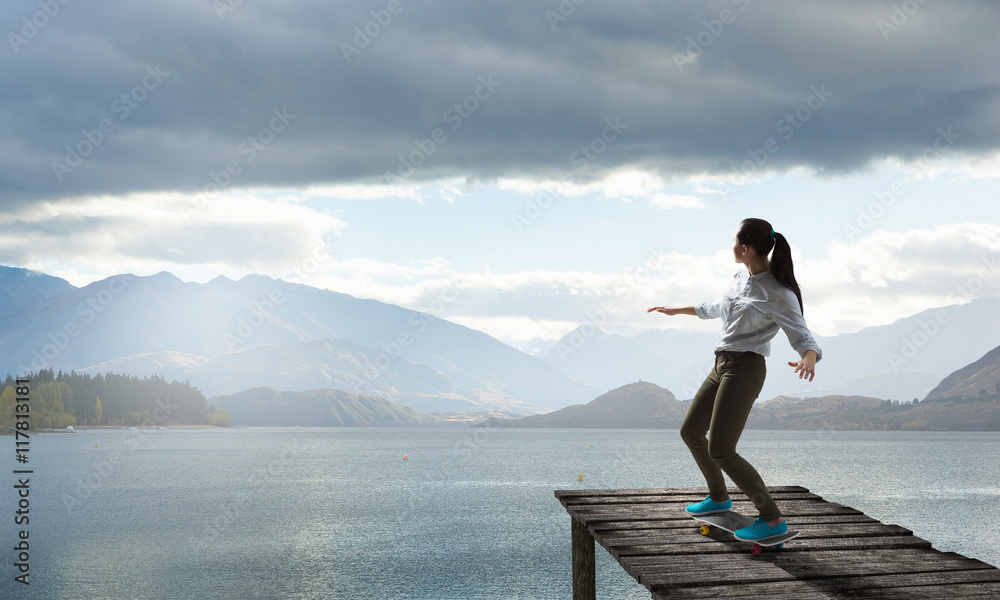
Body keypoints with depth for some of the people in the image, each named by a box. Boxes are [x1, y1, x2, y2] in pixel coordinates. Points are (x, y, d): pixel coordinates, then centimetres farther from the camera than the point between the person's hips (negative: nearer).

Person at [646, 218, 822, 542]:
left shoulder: (779, 293, -15)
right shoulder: (740, 277, 9)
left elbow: (803, 337, -17)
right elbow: (717, 308, 28)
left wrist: (809, 357, -40)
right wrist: (677, 310, 38)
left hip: (745, 369, -9)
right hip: (722, 366, 9)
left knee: (719, 449, -15)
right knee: (690, 432, 18)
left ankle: (772, 519, -9)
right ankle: (719, 498, 37)